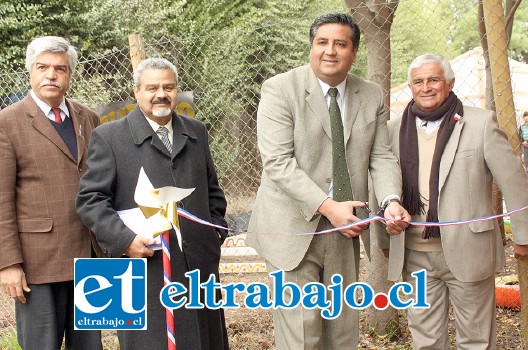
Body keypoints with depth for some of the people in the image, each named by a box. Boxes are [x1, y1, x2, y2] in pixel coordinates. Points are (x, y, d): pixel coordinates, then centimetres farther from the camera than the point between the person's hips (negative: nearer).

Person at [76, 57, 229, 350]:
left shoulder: (197, 132, 15)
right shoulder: (108, 137, -1)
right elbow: (90, 200, -6)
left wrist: (216, 232, 10)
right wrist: (124, 240, -17)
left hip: (200, 263, 5)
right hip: (145, 266, -5)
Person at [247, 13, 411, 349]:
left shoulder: (372, 96, 6)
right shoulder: (280, 90, -9)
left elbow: (381, 157, 6)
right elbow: (278, 162, -17)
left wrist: (391, 201, -15)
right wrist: (327, 206, -25)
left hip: (345, 231, 5)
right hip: (294, 229, -5)